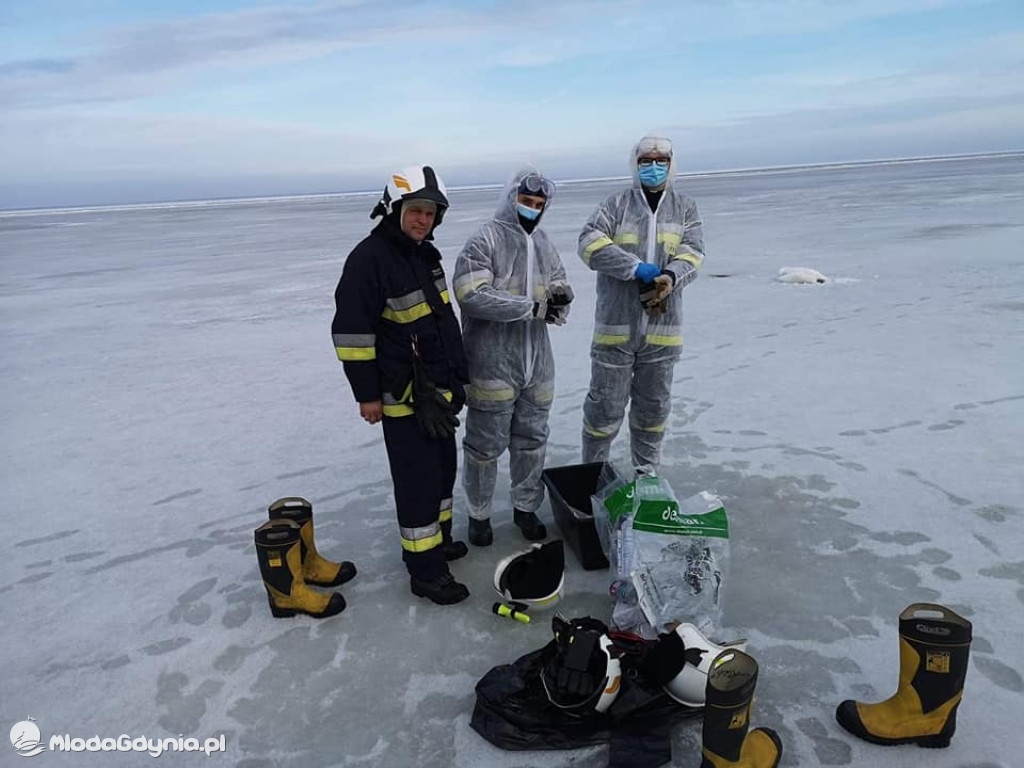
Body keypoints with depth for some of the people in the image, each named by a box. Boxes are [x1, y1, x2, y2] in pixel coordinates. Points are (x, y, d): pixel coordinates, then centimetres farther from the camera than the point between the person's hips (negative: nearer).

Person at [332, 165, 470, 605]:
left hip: (439, 390, 9)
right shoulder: (370, 258, -17)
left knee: (443, 469, 19)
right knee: (418, 479, -2)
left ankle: (435, 539, 38)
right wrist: (367, 394, -18)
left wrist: (456, 377, 23)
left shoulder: (425, 255, 11)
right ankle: (425, 570, 11)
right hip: (402, 396, -9)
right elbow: (351, 332, -19)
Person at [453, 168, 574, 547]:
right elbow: (472, 294, -23)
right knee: (485, 444, 7)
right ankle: (479, 514, 26)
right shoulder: (484, 241, -11)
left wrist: (560, 298, -10)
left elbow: (560, 286, 16)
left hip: (537, 364, 6)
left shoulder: (544, 245, 11)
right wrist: (533, 306, -21)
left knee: (532, 440, 17)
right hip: (492, 366, -6)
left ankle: (526, 506, 35)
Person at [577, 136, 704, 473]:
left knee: (654, 405, 15)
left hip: (662, 328, 3)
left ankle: (646, 472, 34)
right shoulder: (617, 204, 2)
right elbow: (589, 242, -12)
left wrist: (671, 277, -25)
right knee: (605, 404, 4)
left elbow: (692, 252, -3)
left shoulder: (685, 207, 10)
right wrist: (636, 267, -23)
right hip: (615, 326, -2)